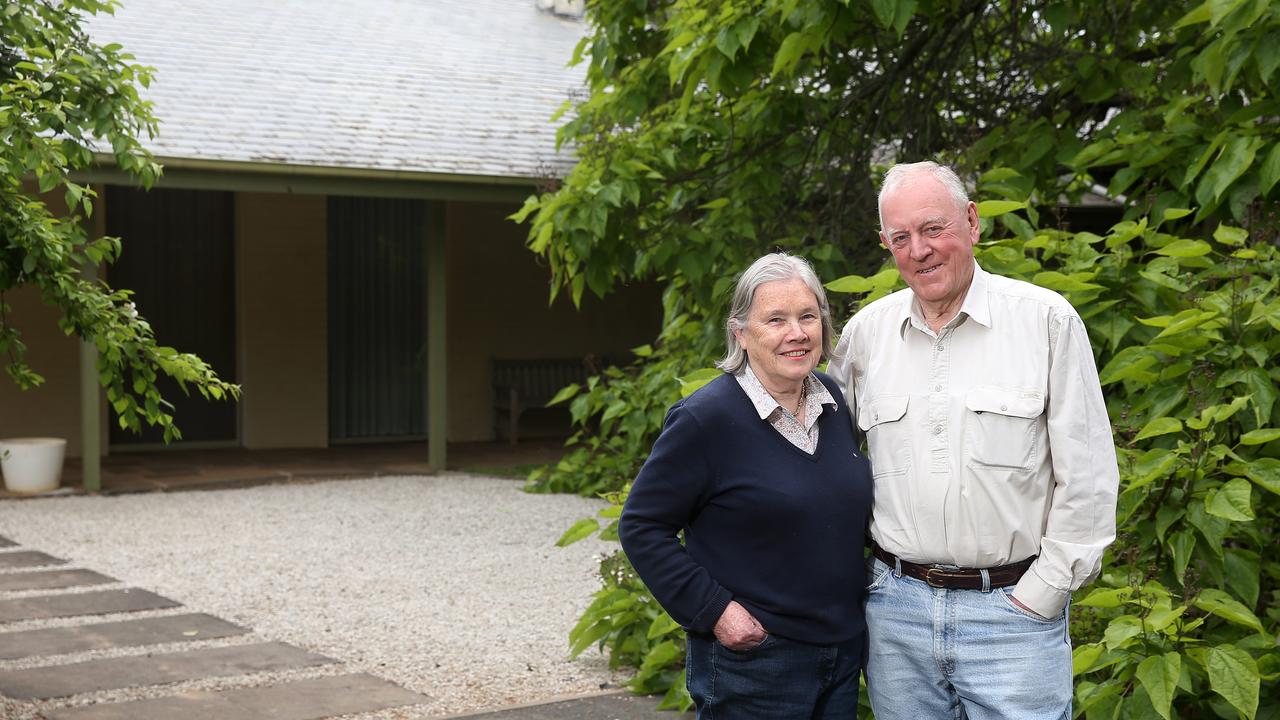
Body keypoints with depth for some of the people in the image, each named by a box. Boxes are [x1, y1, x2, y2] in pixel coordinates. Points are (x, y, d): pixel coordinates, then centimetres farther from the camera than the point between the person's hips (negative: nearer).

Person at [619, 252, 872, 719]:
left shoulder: (833, 402, 5)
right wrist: (713, 610, -17)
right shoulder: (705, 418, -15)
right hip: (750, 661, -6)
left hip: (844, 651, 6)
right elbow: (641, 527, -12)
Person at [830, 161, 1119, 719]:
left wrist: (1040, 595, -7)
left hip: (1013, 608, -3)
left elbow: (1088, 478, -4)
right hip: (896, 609, 3)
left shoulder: (1046, 319, -4)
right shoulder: (864, 332, 6)